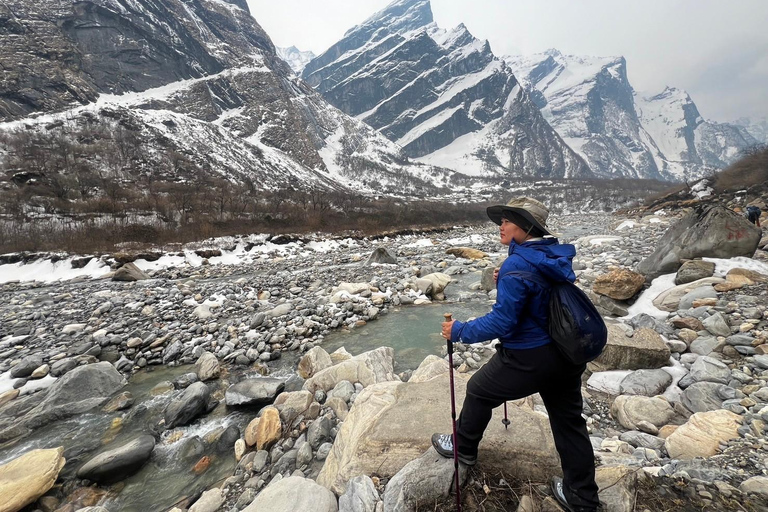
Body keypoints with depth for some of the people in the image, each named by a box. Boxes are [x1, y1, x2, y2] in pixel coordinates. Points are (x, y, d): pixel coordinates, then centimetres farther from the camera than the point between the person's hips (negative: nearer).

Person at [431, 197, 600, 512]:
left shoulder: (517, 265, -24)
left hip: (529, 359, -8)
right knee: (568, 419, 22)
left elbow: (502, 322, -25)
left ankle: (463, 447, 36)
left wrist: (460, 331, -15)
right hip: (567, 355, 8)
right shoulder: (558, 257, 2)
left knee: (479, 391, 15)